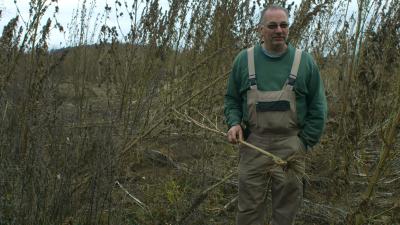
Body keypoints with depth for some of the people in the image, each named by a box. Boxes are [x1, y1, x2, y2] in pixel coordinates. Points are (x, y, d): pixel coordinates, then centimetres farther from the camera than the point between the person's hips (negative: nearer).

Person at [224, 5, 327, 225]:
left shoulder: (305, 62, 2)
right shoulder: (244, 59, 5)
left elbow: (317, 108, 6)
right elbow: (231, 99, 13)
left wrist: (305, 142, -1)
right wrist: (234, 123, -5)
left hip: (290, 146, 0)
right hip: (252, 143, 1)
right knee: (249, 207, 6)